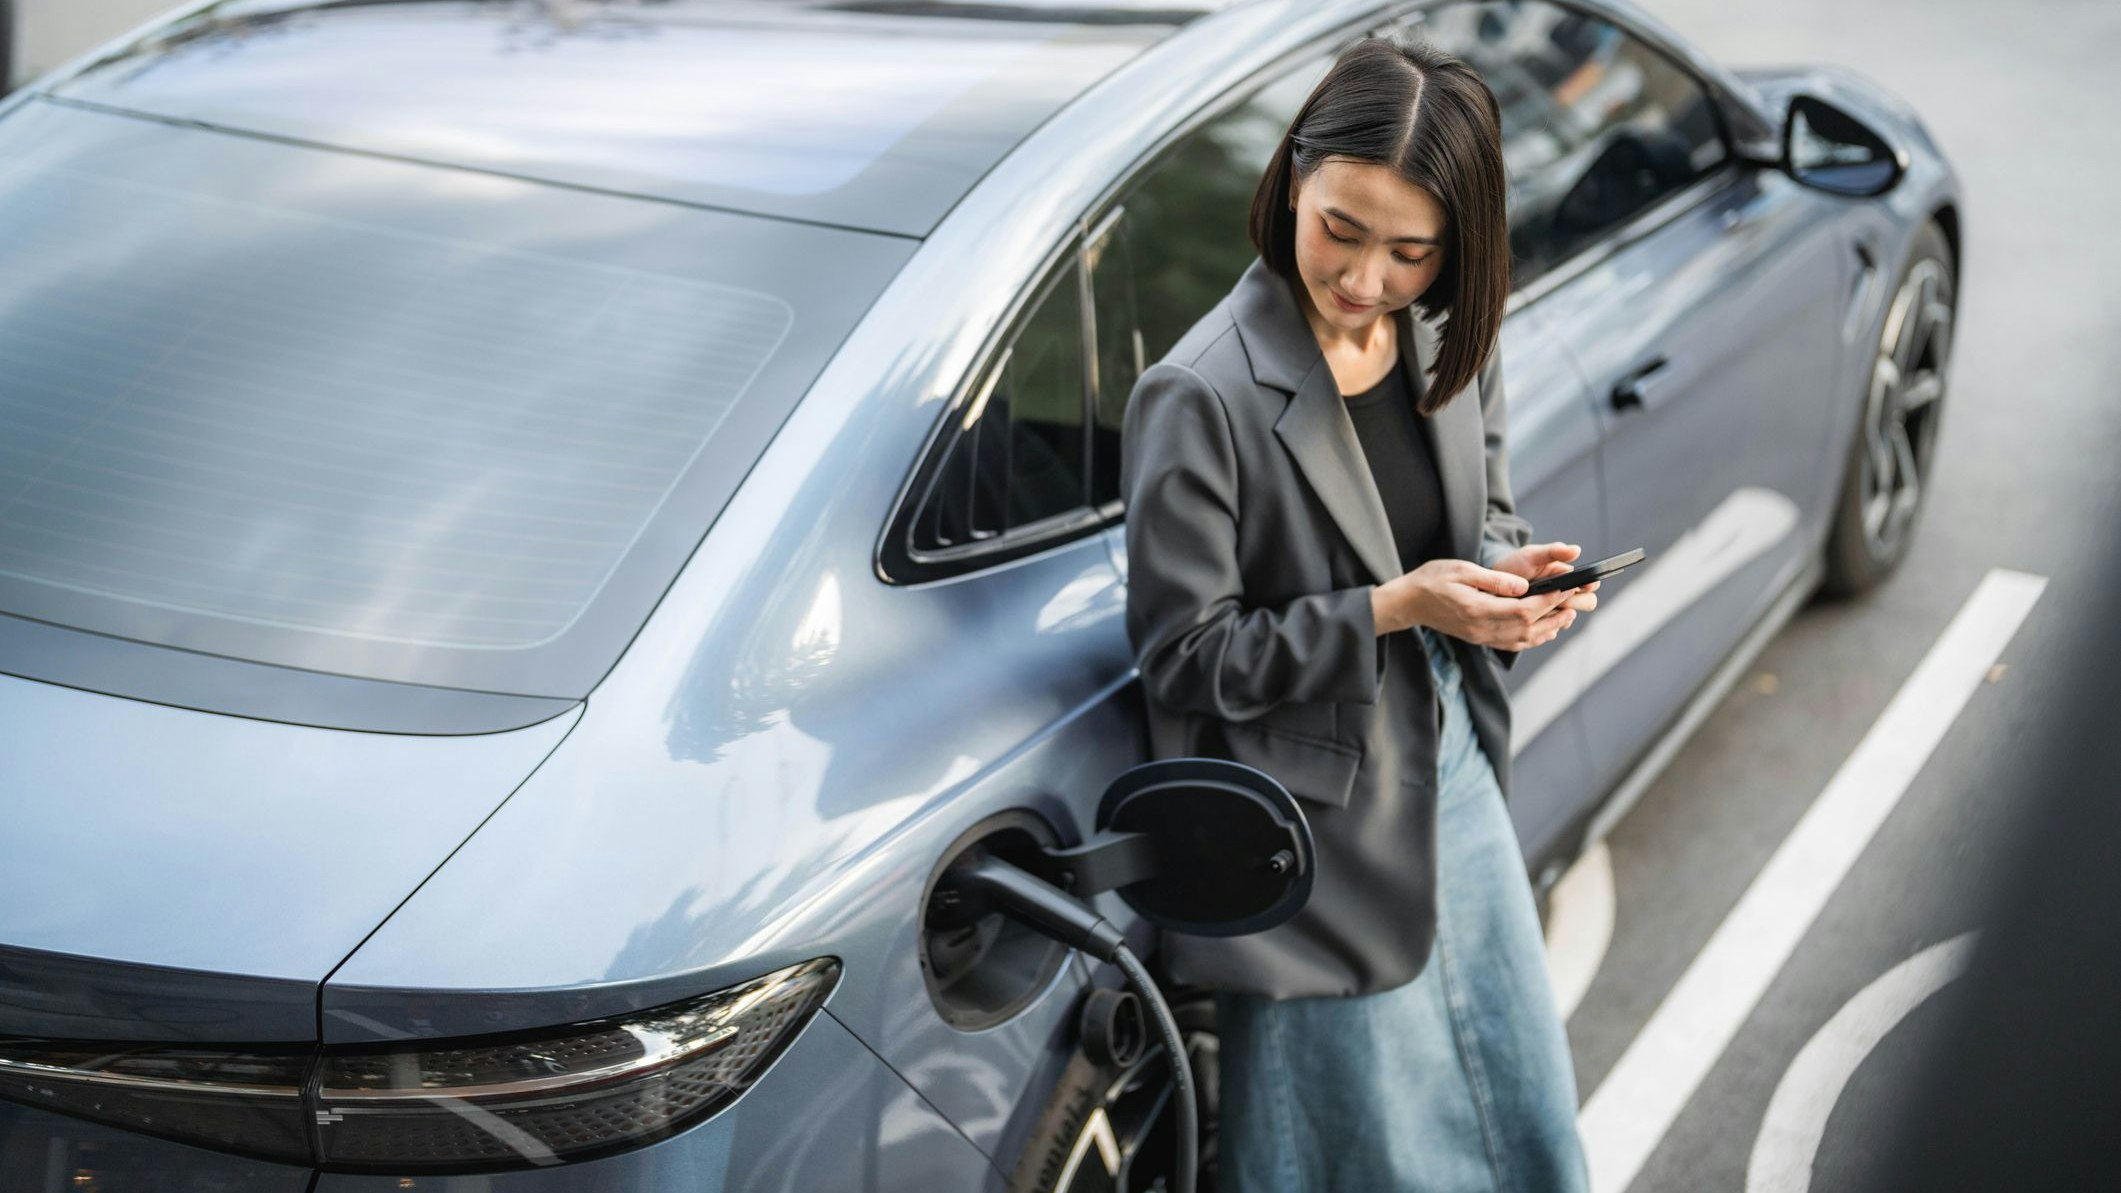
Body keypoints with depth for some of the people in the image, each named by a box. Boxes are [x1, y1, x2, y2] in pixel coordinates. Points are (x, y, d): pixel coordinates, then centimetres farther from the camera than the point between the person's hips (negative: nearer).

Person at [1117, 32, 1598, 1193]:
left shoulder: (1453, 344, -3)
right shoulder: (1200, 397, -24)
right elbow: (1185, 659, -19)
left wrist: (1507, 576, -11)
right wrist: (1393, 610, -26)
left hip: (1453, 777, 7)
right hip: (1318, 834, -7)